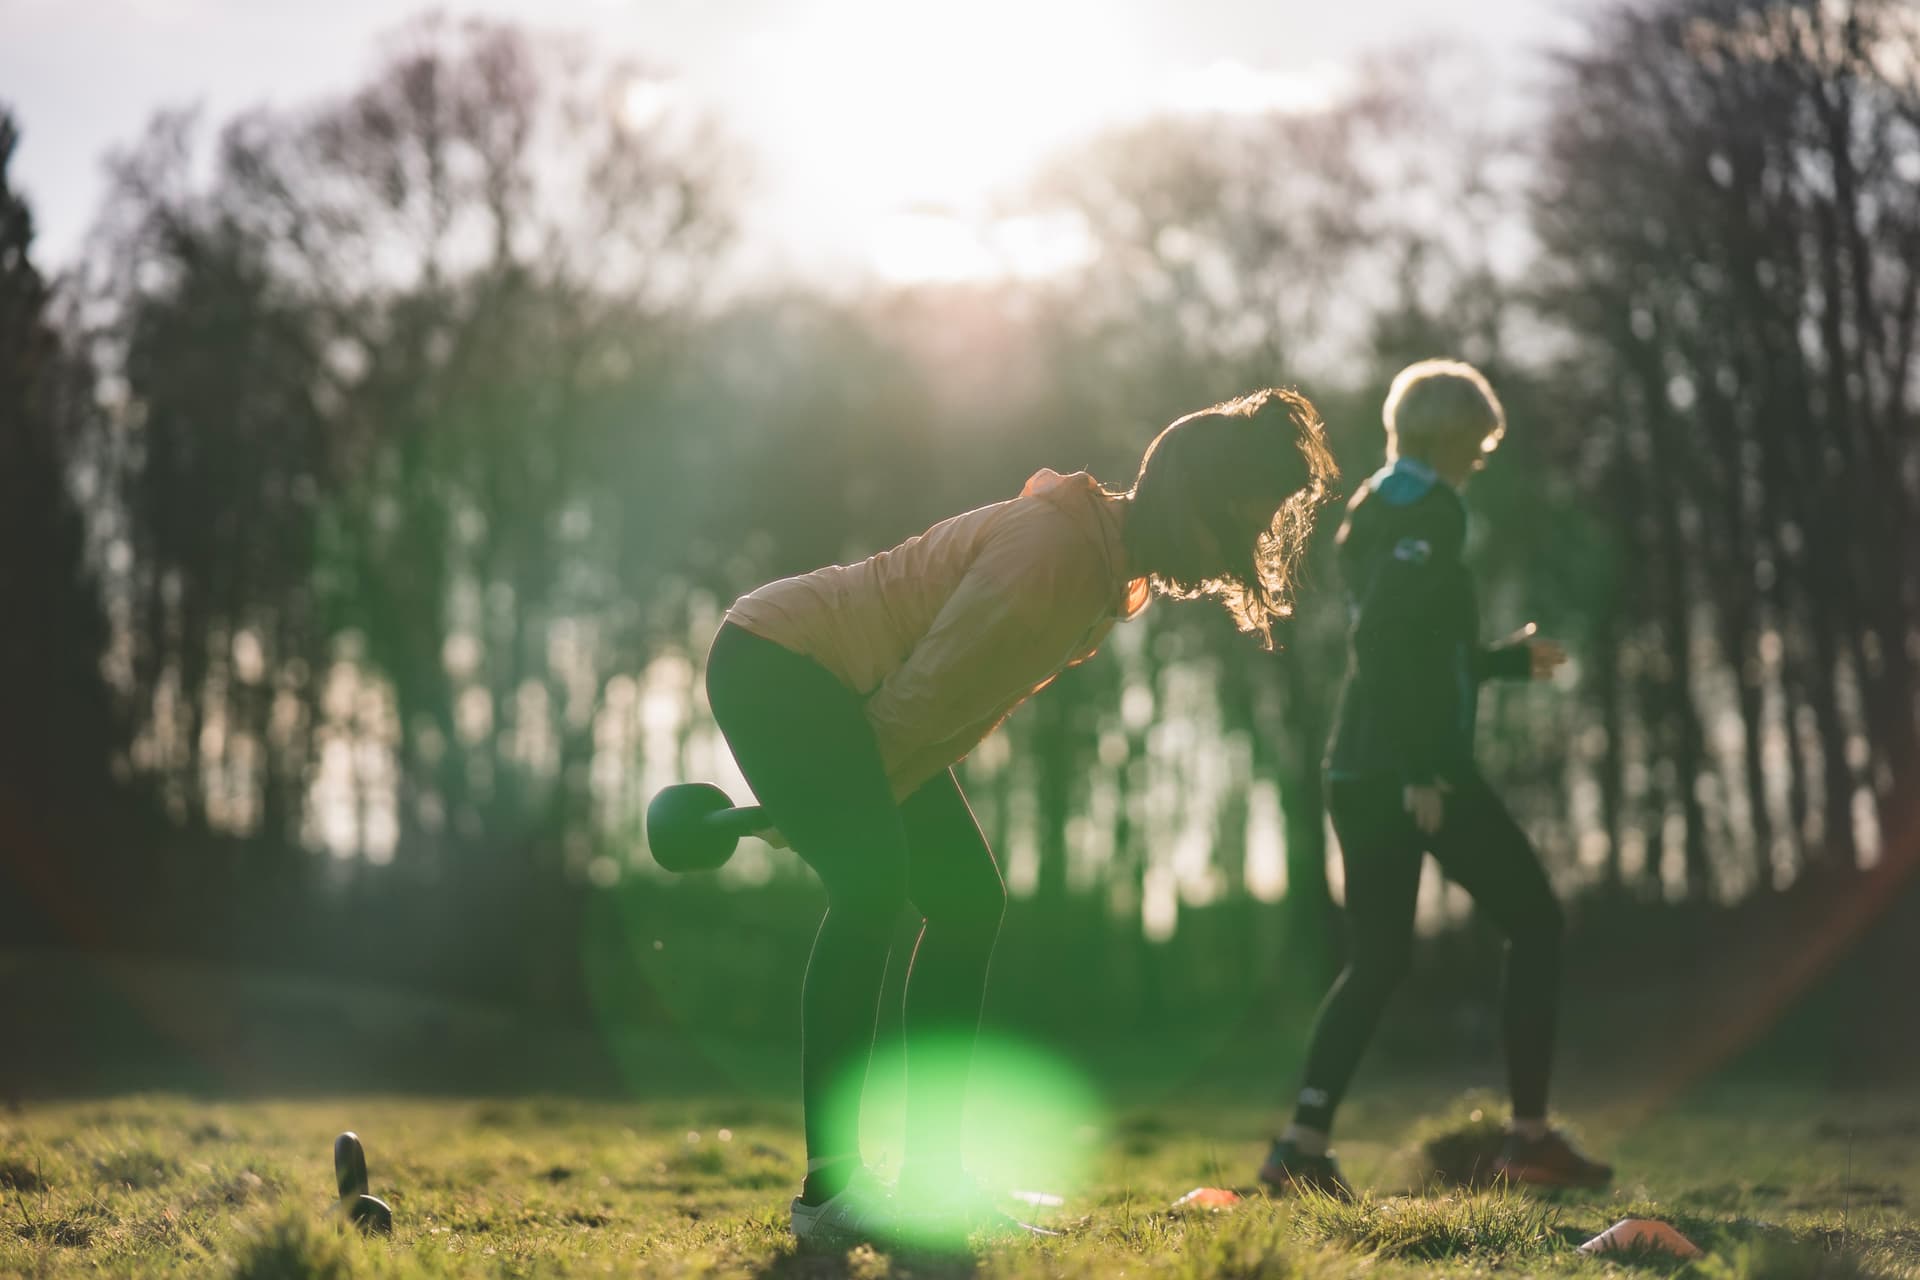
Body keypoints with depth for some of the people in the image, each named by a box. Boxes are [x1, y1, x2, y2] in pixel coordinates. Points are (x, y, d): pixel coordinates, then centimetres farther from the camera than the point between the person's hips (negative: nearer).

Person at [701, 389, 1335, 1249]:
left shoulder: (1119, 572, 4)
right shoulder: (1051, 550, -28)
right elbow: (924, 695, -22)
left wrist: (844, 806, 10)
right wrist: (843, 812, -8)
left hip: (846, 692, 10)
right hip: (771, 662, -10)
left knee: (968, 898, 4)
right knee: (870, 885, -24)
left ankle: (930, 1181, 7)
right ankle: (828, 1190, -22)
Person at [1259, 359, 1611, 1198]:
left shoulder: (1370, 510, 19)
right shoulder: (1428, 508, -9)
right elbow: (1391, 639, -21)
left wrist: (1509, 659, 33)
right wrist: (1421, 771, -23)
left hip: (1359, 771, 9)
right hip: (1416, 766, -8)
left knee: (1376, 959, 10)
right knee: (1534, 922, 5)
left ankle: (1305, 1140, -2)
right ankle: (1530, 1137, 4)